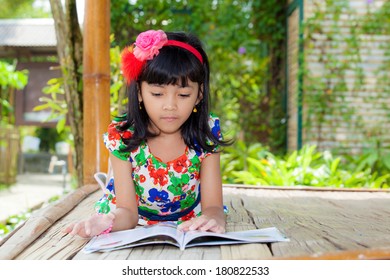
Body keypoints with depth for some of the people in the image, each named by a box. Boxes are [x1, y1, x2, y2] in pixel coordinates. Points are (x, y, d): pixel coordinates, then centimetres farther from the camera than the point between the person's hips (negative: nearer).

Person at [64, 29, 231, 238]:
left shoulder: (206, 134, -18)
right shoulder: (122, 137, -21)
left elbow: (212, 206, -20)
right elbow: (128, 212, -21)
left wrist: (213, 218, -47)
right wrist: (108, 221, -46)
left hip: (189, 224, 1)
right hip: (137, 223, 0)